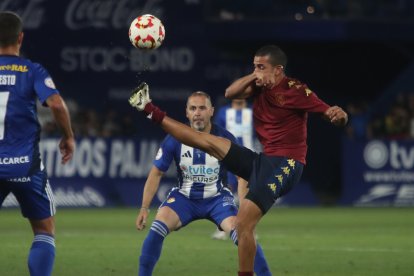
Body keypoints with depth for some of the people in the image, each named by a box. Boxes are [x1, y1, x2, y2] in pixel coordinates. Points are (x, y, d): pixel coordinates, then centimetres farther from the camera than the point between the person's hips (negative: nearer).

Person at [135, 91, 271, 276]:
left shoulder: (226, 139, -14)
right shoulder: (174, 140, -12)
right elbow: (156, 174, -2)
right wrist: (144, 208, -9)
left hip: (218, 198, -1)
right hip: (185, 197, 1)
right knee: (157, 229, -23)